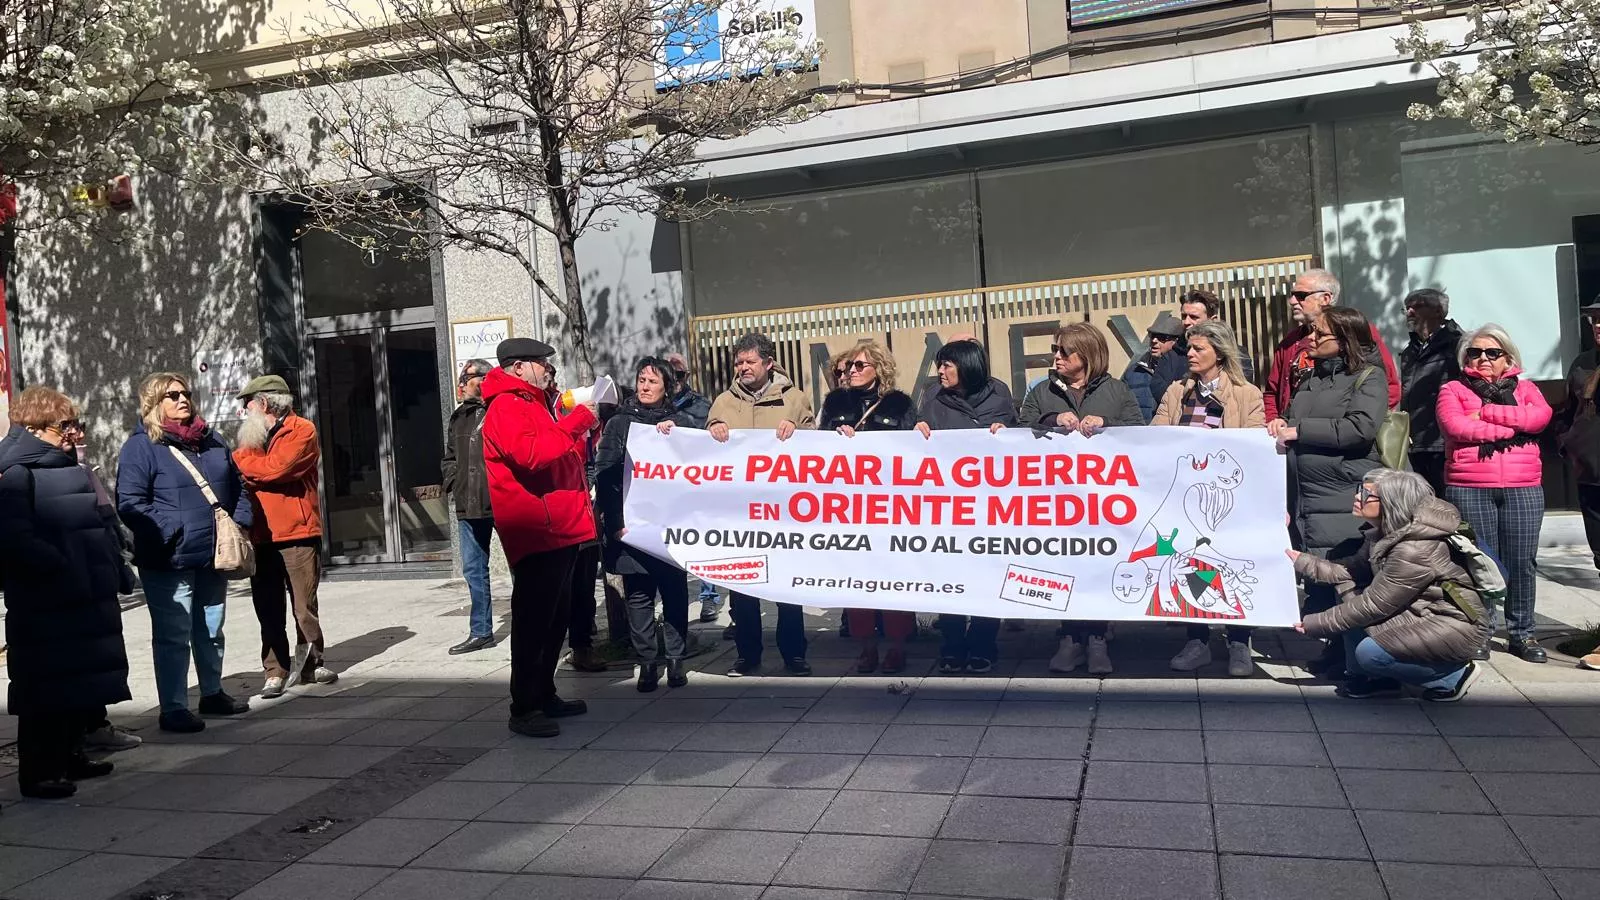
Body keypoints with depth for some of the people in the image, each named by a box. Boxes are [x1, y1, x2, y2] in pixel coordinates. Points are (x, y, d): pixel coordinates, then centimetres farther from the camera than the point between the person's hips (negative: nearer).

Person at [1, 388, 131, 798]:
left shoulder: (67, 467, 16)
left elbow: (97, 524, 23)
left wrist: (113, 571, 13)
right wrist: (63, 569, -22)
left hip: (86, 599, 9)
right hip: (44, 607, -9)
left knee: (82, 684, 17)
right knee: (45, 690, -1)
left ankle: (69, 756, 30)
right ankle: (38, 772, 8)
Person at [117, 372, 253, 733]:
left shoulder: (211, 442, 13)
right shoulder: (140, 447, -7)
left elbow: (238, 486, 21)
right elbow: (130, 503, -15)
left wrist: (240, 522, 6)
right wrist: (170, 531, -23)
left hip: (213, 557, 7)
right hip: (169, 562, -7)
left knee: (211, 631, 18)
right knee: (173, 635, -4)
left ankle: (212, 693, 32)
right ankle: (173, 709, 4)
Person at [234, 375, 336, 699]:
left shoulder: (302, 430, -5)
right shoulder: (255, 436, 18)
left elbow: (273, 468, -18)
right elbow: (247, 476, 12)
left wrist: (239, 458, -4)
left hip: (297, 534, -6)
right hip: (262, 537, 6)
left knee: (305, 605, 2)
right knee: (268, 609, 6)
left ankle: (310, 664, 15)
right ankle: (275, 671, 12)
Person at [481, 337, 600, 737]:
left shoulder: (534, 405, 23)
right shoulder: (507, 407, -8)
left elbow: (567, 458, 26)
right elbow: (532, 454, -26)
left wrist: (584, 425, 11)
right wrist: (578, 420, -20)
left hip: (560, 529, 10)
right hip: (536, 532, -10)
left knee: (555, 618, 15)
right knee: (533, 621, -7)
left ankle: (544, 695, 24)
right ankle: (524, 709, -2)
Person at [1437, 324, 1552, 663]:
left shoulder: (1525, 388, 16)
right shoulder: (1453, 390, 9)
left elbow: (1541, 416, -6)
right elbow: (1457, 427, -10)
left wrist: (1486, 412, -8)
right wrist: (1513, 427, -6)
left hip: (1524, 489, 2)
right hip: (1469, 488, -2)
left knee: (1522, 562, 3)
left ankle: (1522, 633, 14)